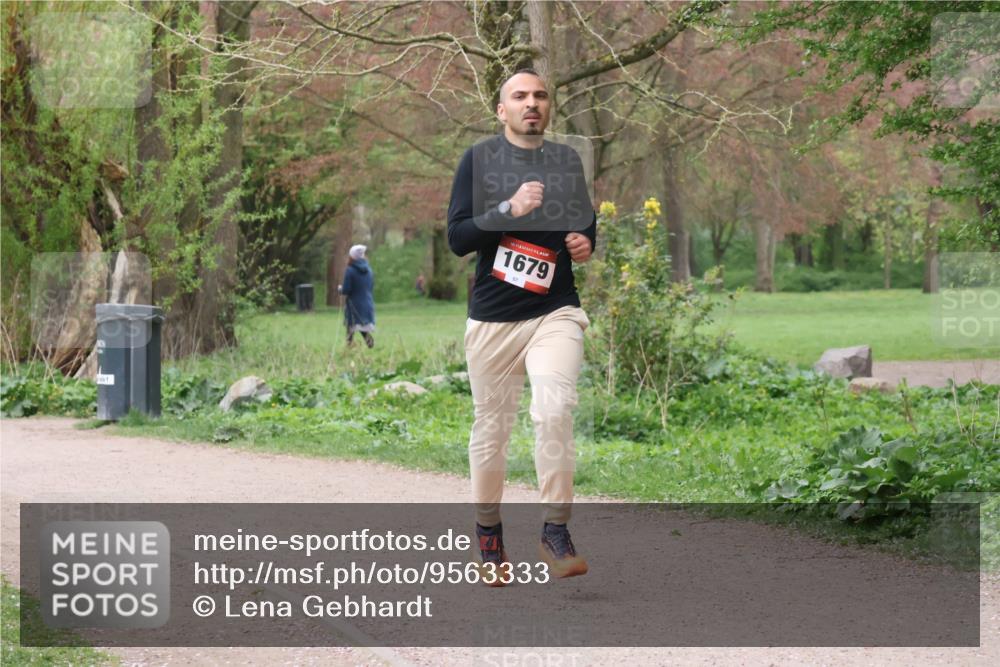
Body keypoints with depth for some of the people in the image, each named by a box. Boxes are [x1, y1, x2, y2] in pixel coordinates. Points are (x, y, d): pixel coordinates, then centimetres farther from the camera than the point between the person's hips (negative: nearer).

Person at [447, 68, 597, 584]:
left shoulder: (567, 161, 11)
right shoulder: (479, 160, 1)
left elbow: (587, 223, 25)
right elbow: (457, 239, -7)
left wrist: (587, 244, 2)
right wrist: (509, 210, -21)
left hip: (556, 313, 1)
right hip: (493, 318, -1)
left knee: (554, 412, -20)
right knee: (491, 428, 4)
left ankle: (554, 533, -14)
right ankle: (488, 534, 24)